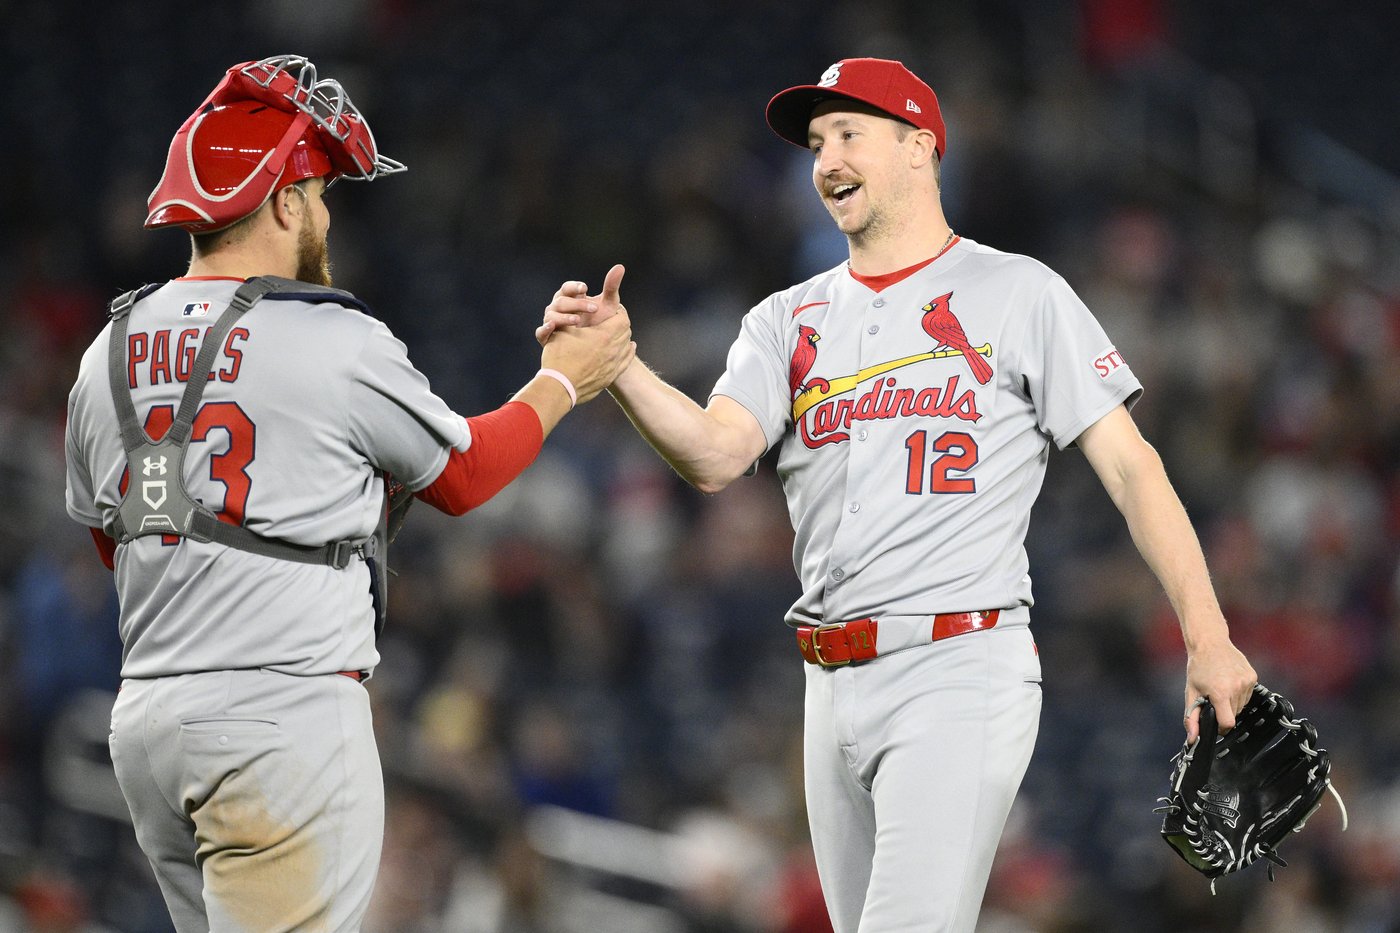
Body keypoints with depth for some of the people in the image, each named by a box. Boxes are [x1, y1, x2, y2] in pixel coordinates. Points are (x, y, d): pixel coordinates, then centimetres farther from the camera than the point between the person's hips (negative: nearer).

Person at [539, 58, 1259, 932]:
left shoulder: (1018, 293, 4)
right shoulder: (788, 320, 16)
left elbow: (1128, 464, 0)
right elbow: (715, 456, -1)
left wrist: (1207, 635, -9)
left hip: (962, 671, -6)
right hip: (837, 686, 6)